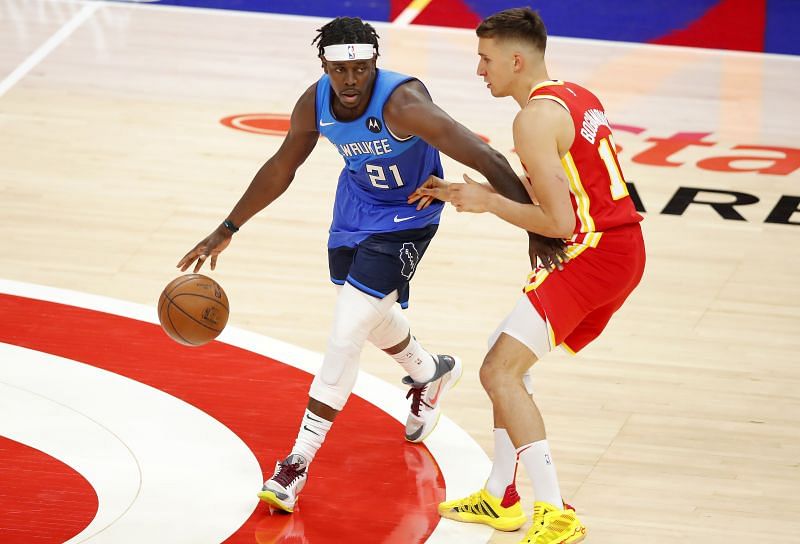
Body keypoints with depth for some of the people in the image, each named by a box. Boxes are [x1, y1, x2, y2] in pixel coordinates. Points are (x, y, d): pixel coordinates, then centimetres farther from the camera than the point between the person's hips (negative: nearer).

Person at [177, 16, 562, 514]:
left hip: (406, 216, -6)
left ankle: (301, 462, -8)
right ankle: (431, 374, 58)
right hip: (356, 205, 6)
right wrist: (226, 230, 4)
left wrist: (537, 228, -42)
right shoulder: (315, 104, -17)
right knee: (372, 317, 25)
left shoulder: (402, 103, -36)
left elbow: (484, 159, -38)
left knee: (347, 333, -15)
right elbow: (281, 168, 2)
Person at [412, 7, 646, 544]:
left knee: (500, 371, -10)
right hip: (623, 248, 10)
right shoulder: (577, 97, 15)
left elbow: (559, 222, -21)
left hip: (590, 254, -10)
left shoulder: (537, 117, -16)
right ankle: (501, 497, 28)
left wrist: (489, 202, -7)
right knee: (509, 359, 21)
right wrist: (467, 193, 19)